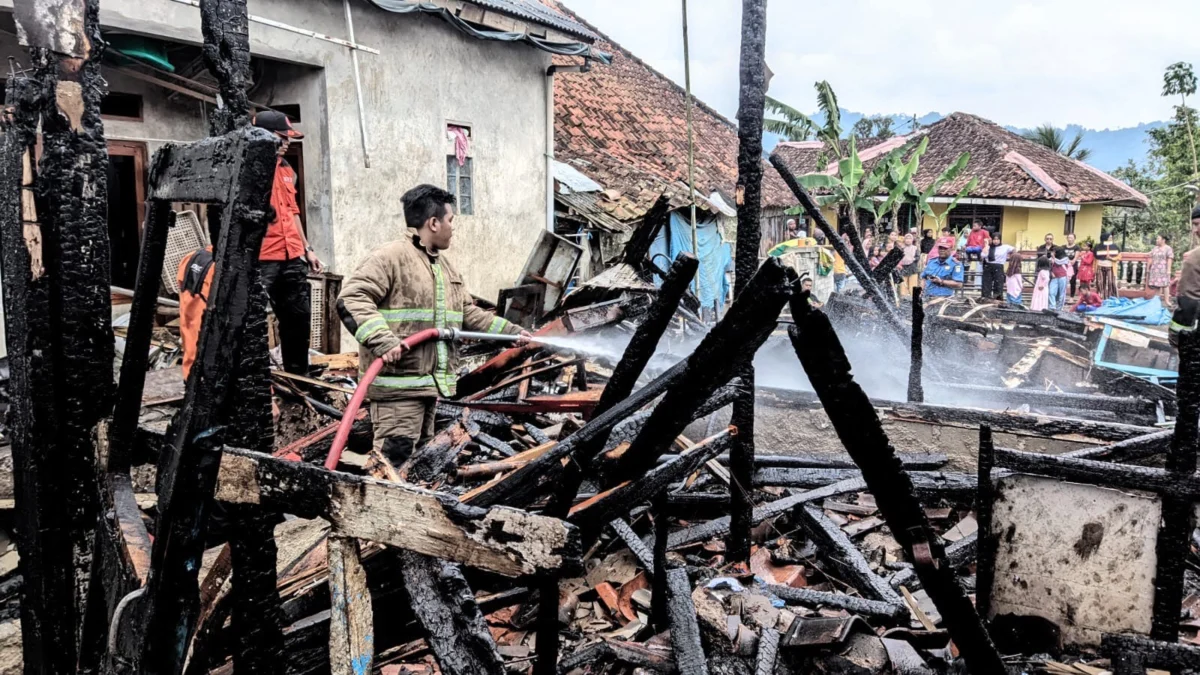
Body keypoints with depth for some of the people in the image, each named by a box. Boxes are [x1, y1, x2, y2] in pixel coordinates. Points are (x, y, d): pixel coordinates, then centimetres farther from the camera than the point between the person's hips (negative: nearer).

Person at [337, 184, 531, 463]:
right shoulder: (389, 256, -11)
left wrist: (511, 331, 17)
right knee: (393, 458, -11)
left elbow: (468, 313, 23)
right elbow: (351, 299, -19)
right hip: (398, 381, -10)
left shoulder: (445, 266, 19)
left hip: (430, 380, 10)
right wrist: (382, 342, -29)